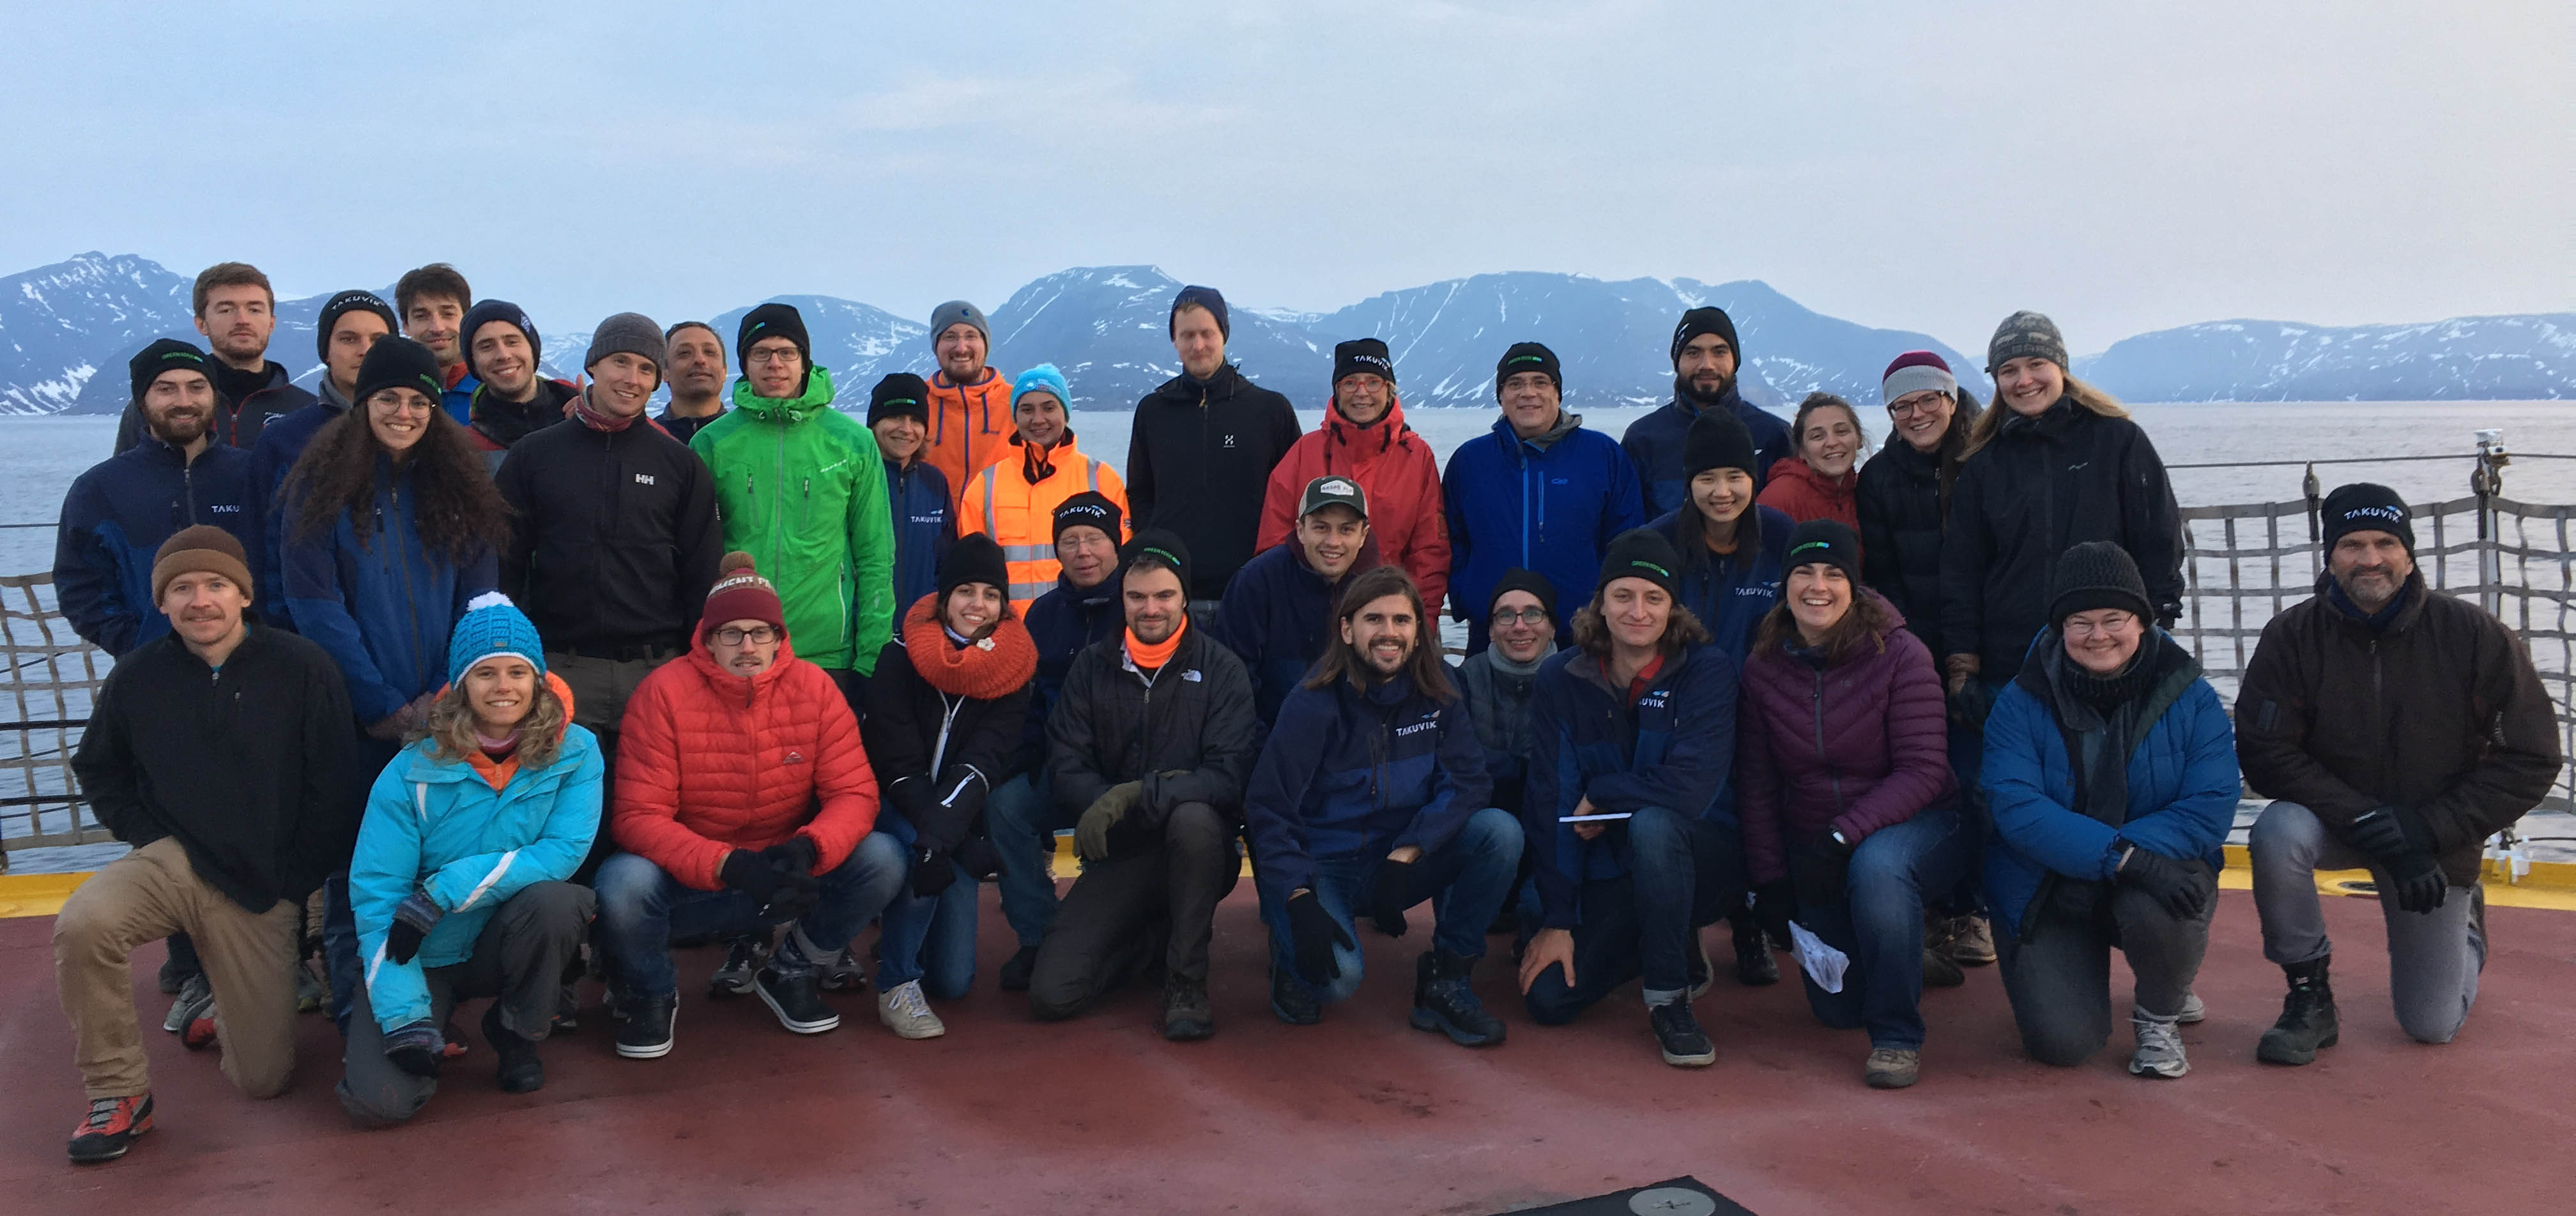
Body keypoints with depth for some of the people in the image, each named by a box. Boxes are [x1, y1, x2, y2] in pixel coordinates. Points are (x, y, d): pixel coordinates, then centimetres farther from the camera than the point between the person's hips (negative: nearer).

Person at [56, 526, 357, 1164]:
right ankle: (118, 1095, -14)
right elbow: (97, 770, 16)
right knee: (82, 924, -34)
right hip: (171, 864, 1)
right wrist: (147, 836, 2)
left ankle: (234, 1009, 37)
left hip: (263, 889, -1)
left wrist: (292, 879, -5)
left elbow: (334, 793, -4)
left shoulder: (302, 669, -8)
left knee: (264, 1079, 0)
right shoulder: (138, 675, 0)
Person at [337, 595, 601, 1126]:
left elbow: (565, 851, -21)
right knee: (379, 1101, -22)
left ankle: (517, 1032, -3)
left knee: (552, 900, -33)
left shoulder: (574, 752, -11)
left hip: (506, 943, 1)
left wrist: (443, 892, -28)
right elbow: (375, 895, -14)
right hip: (424, 958, -1)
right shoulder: (412, 772, -13)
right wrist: (406, 1019, -23)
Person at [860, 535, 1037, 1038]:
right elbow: (898, 765, -18)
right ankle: (896, 986, -18)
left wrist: (943, 833, -38)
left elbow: (983, 764, -19)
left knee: (953, 979, -3)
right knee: (922, 853, -37)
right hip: (895, 809, -2)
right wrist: (970, 847, -29)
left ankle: (904, 934, 32)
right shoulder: (902, 656, -12)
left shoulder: (1011, 669, -7)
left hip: (960, 819, 2)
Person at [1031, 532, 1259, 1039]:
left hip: (1197, 847, -2)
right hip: (1119, 853, 2)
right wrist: (1104, 803, -24)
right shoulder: (1092, 665, 3)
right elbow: (1064, 767, -3)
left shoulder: (1222, 669, -5)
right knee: (1051, 994, -14)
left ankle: (1187, 979, -17)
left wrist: (1139, 797, -30)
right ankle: (1158, 935, 15)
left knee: (1193, 818, -39)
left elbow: (1229, 777, -17)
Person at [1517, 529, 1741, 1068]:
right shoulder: (1561, 679, -6)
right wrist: (1556, 920, -11)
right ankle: (1678, 951, 16)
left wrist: (1598, 796, -13)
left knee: (1652, 823, -37)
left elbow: (1690, 787, -26)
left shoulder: (1708, 671, -14)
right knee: (1548, 998, -13)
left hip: (1699, 859, -3)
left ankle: (1670, 999, -17)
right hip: (1607, 873, 4)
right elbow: (1550, 802, -8)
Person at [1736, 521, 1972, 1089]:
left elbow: (1923, 771, -19)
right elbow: (1757, 786, 2)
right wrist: (1770, 881, -5)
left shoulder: (1899, 655, -15)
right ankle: (1911, 952, 38)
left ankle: (1898, 1034, -20)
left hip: (1915, 825, -4)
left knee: (1876, 864, -39)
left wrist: (1842, 837, -28)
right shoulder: (1763, 669, -3)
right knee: (1837, 1009, 1)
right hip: (1812, 844, 4)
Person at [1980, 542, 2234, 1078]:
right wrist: (2121, 856, -33)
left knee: (2155, 911, -37)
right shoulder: (2021, 703, -9)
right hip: (2048, 892, 0)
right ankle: (2073, 974, 22)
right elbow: (2017, 808, -21)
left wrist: (2135, 848, -30)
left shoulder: (2190, 698, -5)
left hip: (2157, 871, 1)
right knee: (2062, 1041, -18)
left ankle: (2160, 1013, 0)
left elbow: (2211, 806, -13)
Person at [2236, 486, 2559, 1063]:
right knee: (2278, 833, -36)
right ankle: (2309, 998, -14)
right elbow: (2264, 753, -17)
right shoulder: (2293, 636, -15)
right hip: (2333, 818, 0)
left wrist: (2431, 828, -21)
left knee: (2432, 1026, 4)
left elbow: (2532, 758, -12)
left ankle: (2463, 920, 39)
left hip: (2438, 840, 0)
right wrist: (2368, 823, -26)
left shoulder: (2475, 636, -16)